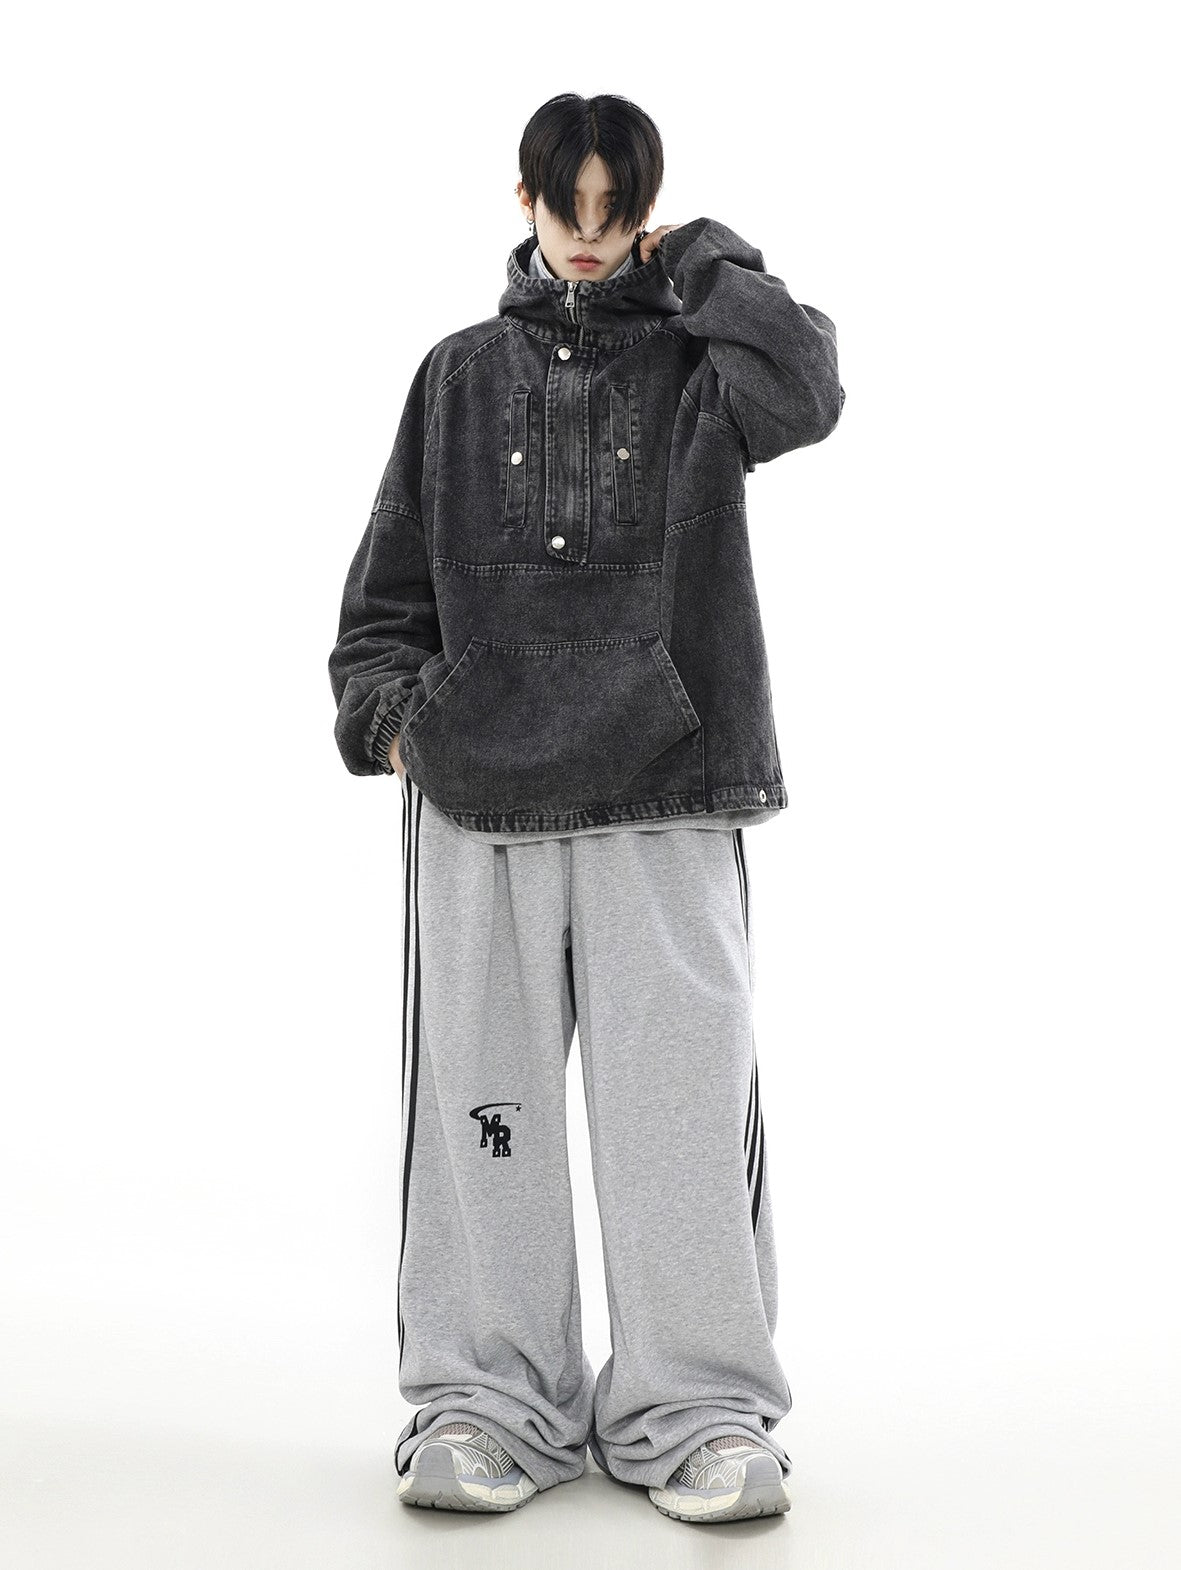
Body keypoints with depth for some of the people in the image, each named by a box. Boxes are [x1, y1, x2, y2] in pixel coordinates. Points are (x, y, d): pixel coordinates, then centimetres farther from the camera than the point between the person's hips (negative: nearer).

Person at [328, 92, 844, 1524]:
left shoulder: (697, 358, 10)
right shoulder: (462, 374, 15)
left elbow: (804, 395, -14)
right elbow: (392, 573, 16)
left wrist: (705, 263, -1)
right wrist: (384, 705, 1)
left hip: (666, 790, -2)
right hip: (477, 792, 2)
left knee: (680, 1096, -1)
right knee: (481, 1097, 5)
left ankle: (697, 1409, 11)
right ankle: (486, 1398, 17)